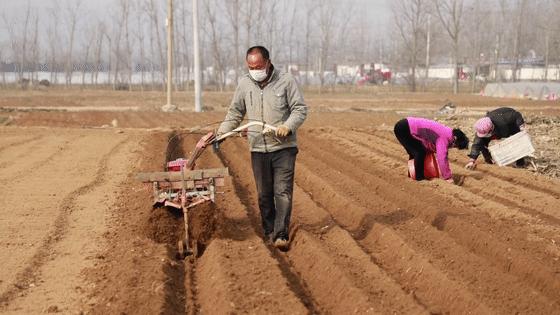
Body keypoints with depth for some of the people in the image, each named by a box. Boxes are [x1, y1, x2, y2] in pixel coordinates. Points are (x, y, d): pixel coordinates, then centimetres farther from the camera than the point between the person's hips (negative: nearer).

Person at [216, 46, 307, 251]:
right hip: (258, 149, 3)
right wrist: (221, 133, 8)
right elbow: (235, 113, 16)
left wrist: (288, 126, -21)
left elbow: (300, 109, -4)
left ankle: (281, 235, -11)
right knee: (264, 194, 9)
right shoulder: (244, 84, 6)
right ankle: (269, 231, 22)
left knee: (283, 191, -9)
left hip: (284, 147, -3)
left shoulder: (286, 81, -4)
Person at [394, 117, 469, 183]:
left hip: (409, 126, 10)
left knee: (414, 152, 21)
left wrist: (448, 175, 20)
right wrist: (448, 177, -15)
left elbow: (444, 156, 19)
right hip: (403, 128, -10)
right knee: (420, 152, -11)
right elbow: (441, 158, -23)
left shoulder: (446, 134, 9)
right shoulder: (443, 137, -20)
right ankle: (419, 178, -2)